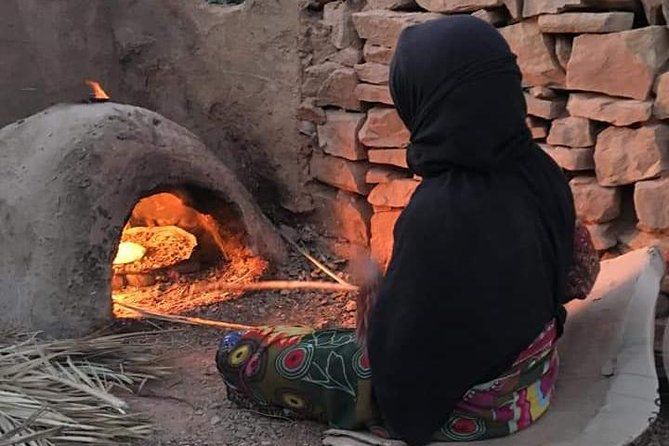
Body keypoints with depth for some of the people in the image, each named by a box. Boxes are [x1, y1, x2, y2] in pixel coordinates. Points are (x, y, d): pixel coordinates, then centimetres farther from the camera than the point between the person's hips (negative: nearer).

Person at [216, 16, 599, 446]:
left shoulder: (440, 212, -35)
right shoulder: (540, 172, -12)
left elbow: (401, 345, -26)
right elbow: (577, 274, 5)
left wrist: (370, 284, -6)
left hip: (460, 406, -8)